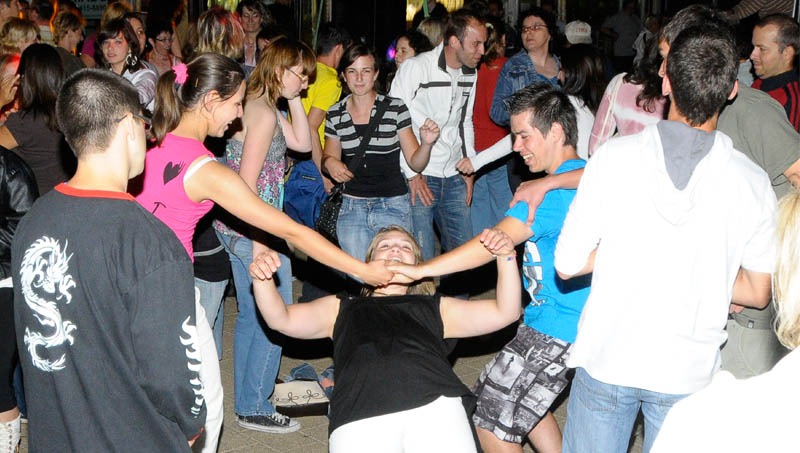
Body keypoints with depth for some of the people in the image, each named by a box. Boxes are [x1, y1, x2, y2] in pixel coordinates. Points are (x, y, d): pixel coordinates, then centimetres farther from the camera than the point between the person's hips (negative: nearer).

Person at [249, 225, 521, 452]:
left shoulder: (435, 308, 35)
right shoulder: (341, 308, 35)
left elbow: (504, 313, 28)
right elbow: (281, 319, 23)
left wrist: (506, 257, 14)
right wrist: (262, 280, 3)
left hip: (434, 404, 1)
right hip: (359, 417, 0)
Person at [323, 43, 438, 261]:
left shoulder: (395, 108, -5)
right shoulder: (335, 114, 3)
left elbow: (415, 163, -2)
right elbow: (329, 157, 15)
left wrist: (426, 143, -22)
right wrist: (329, 163, -7)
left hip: (393, 205, -2)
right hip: (352, 207, 3)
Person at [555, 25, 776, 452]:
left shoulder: (613, 156, -14)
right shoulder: (752, 182, -10)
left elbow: (567, 264, -11)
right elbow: (757, 292, 0)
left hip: (605, 358, -1)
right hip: (688, 371, 1)